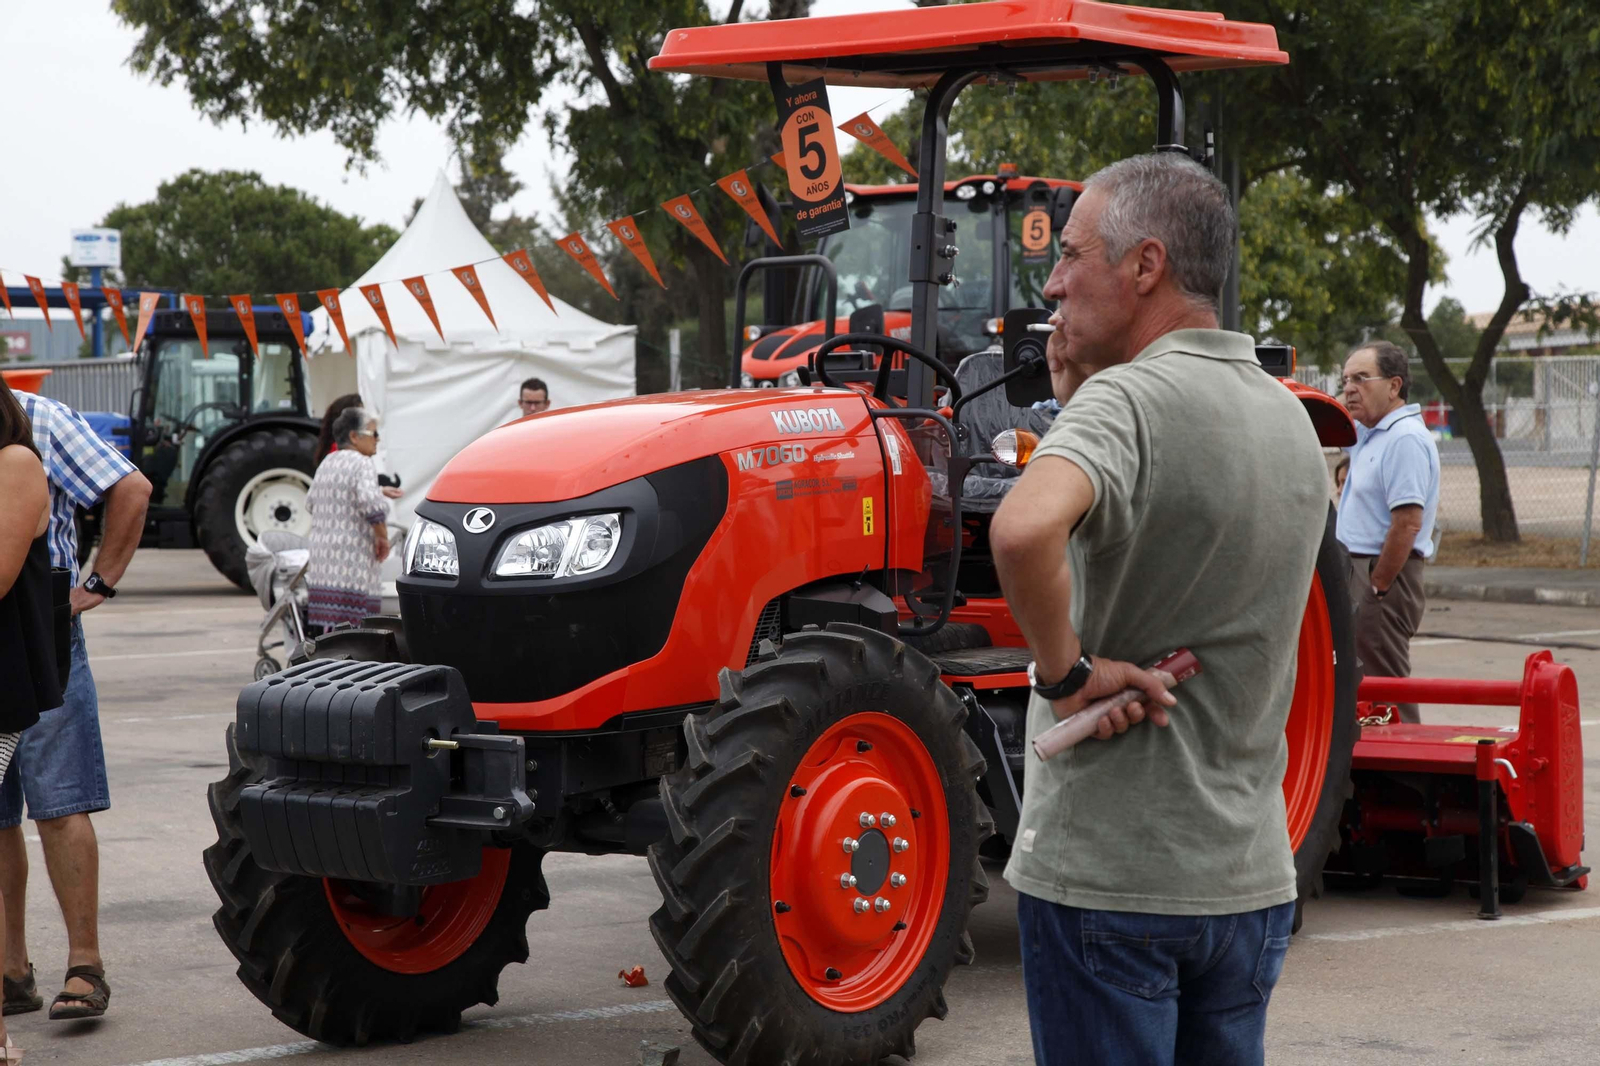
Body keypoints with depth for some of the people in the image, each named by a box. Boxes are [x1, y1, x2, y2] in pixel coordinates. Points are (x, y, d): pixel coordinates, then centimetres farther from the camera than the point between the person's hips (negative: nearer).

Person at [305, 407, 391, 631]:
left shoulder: (326, 463, 17)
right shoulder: (362, 464, -11)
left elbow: (311, 502, 28)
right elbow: (371, 502, -26)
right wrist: (383, 537, -14)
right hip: (352, 560, -9)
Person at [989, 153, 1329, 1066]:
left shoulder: (1128, 400, -17)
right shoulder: (1292, 422, 9)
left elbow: (1026, 530, -37)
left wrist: (1066, 669, -22)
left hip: (1108, 876, -7)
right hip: (1251, 876, 7)